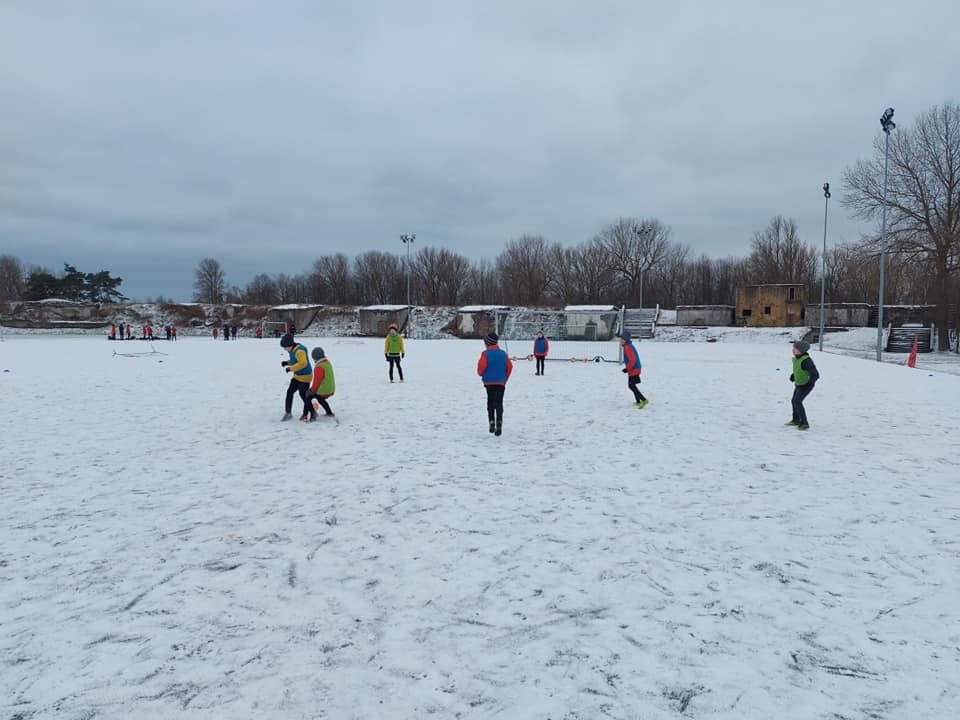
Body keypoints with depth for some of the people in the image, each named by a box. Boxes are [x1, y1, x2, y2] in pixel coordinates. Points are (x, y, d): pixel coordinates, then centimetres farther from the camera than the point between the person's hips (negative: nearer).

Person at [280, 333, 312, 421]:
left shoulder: (299, 351, -25)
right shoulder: (292, 350, 5)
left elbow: (303, 363, -36)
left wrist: (290, 368, -31)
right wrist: (287, 362, 0)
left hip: (305, 376, -9)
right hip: (297, 376, 10)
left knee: (303, 395, 0)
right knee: (290, 392, 6)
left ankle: (313, 413, 16)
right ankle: (288, 413, 14)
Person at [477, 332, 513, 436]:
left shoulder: (485, 353, -8)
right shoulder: (503, 354, 5)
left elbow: (481, 366, -16)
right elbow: (509, 367, 5)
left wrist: (480, 374, 6)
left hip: (489, 382, -2)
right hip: (501, 383, 2)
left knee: (490, 403, 12)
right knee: (499, 404, 3)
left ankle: (492, 422, 6)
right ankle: (499, 424, -10)